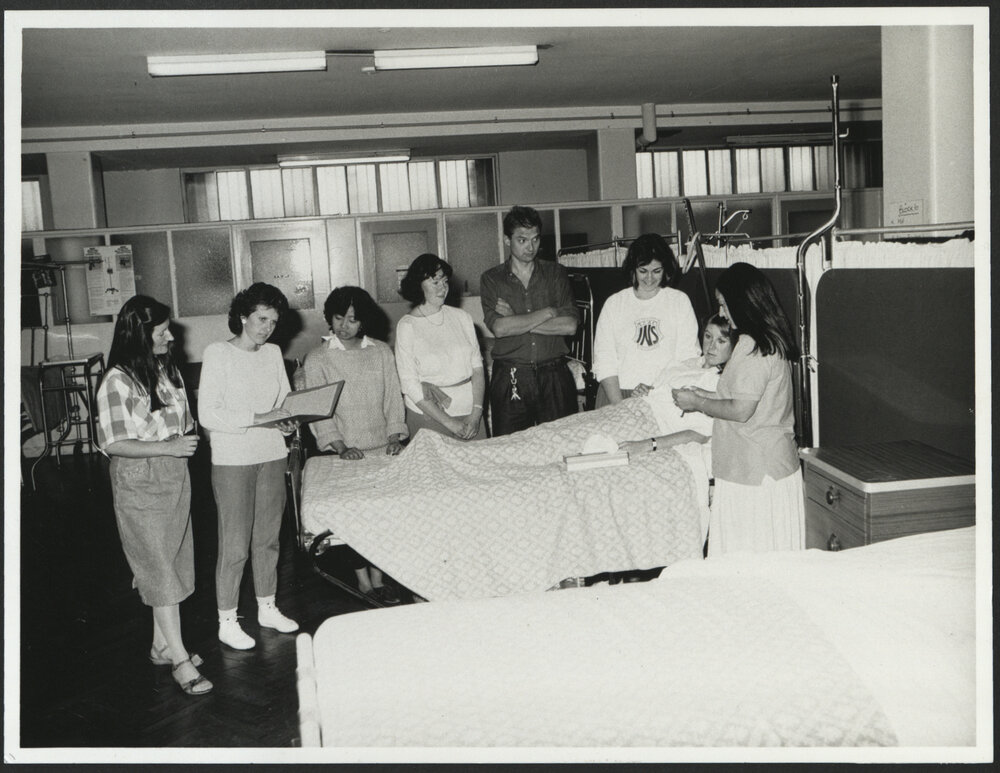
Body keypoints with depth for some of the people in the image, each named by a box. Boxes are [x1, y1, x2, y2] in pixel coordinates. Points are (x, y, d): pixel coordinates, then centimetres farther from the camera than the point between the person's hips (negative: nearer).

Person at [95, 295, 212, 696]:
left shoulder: (167, 369, 6)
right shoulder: (118, 381, -17)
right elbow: (111, 443, -19)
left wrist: (189, 436, 3)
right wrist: (168, 447, -23)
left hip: (175, 478, 8)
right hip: (140, 486, -8)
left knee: (172, 566, 14)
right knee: (160, 570, -3)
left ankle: (162, 644, 27)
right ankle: (180, 659, 2)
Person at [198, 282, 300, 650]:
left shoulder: (273, 353, 8)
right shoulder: (217, 353, -9)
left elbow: (286, 400, 15)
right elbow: (208, 414, -15)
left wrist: (289, 421, -7)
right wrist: (258, 418, -22)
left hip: (272, 455, 6)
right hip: (233, 459, -5)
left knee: (268, 538, 15)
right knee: (234, 546, 0)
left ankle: (267, 608, 30)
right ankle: (227, 622, 14)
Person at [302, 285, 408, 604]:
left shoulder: (381, 352, 11)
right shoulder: (317, 359, 2)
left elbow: (393, 398, 10)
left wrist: (395, 437, -3)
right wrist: (340, 447, -14)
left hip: (381, 449, 2)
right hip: (343, 452, -2)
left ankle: (377, 576, 1)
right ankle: (363, 579, 1)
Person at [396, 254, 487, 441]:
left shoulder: (461, 317, 8)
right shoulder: (407, 326, -4)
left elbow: (477, 366, 6)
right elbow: (409, 384, -9)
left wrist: (476, 413, -8)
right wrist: (449, 422, -12)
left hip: (469, 410, 3)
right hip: (429, 415, -3)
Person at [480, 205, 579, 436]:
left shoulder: (555, 273, 8)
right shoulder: (491, 279, 4)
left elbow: (570, 325, -5)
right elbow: (499, 328, -11)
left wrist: (516, 320, -8)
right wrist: (549, 312, -8)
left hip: (554, 376, 1)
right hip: (510, 379, -1)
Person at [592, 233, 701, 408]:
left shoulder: (680, 301, 11)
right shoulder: (613, 304, 10)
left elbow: (688, 357, 3)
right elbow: (604, 362, 3)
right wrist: (619, 406, -10)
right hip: (619, 394, 0)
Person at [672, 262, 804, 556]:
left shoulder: (752, 347, -18)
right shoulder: (773, 340, 11)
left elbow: (741, 410, -21)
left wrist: (697, 403, -7)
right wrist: (707, 395, 14)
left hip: (754, 471, -10)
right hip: (773, 465, 10)